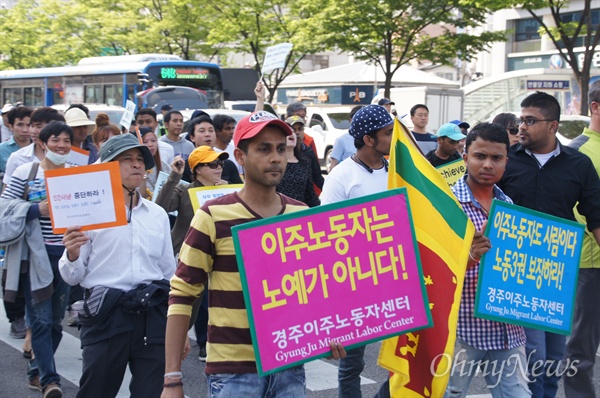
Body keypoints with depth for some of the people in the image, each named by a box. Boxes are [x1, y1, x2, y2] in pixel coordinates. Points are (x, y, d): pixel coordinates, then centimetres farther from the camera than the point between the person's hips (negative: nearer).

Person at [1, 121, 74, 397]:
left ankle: (37, 370, 28)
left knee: (56, 319, 11)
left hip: (66, 254, 4)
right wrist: (37, 210, -18)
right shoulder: (25, 172, -2)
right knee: (41, 319, -7)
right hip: (36, 255, -4)